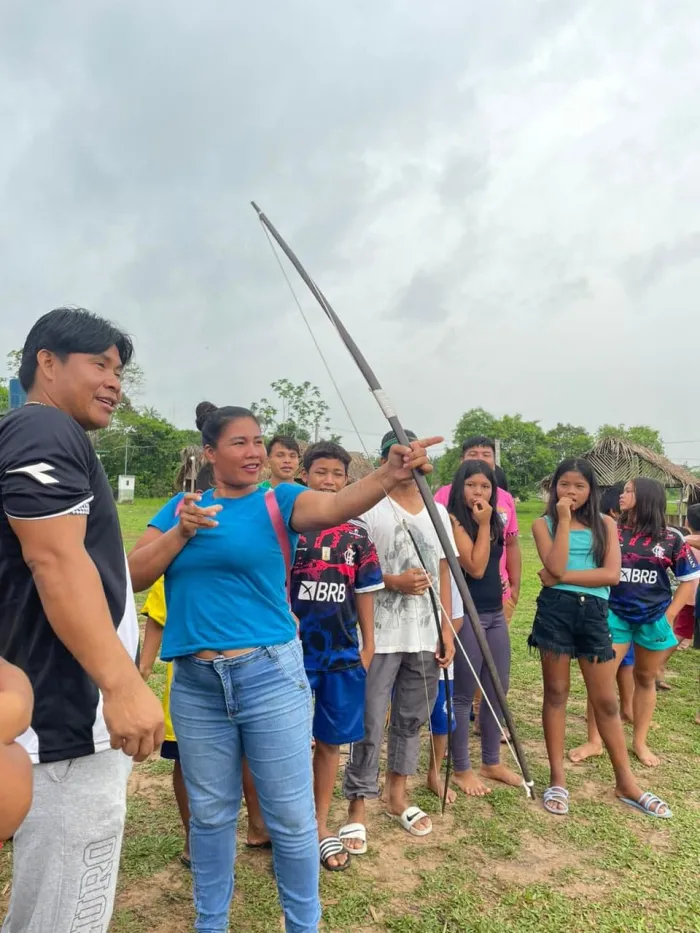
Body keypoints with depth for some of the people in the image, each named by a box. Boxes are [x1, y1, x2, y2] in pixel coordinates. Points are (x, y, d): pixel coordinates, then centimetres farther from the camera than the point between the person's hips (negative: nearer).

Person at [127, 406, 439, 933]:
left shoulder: (280, 502, -3)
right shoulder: (181, 507, 7)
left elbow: (335, 504, -24)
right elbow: (132, 577, 2)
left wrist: (391, 474, -42)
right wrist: (181, 531, -13)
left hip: (270, 675, -2)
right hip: (195, 683, 3)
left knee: (291, 816, 8)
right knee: (210, 813, 19)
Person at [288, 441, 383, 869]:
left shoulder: (358, 532, 3)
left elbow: (365, 590, 8)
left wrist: (368, 643, 7)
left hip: (342, 653, 3)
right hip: (294, 650, -2)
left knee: (331, 741, 14)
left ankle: (321, 825, 31)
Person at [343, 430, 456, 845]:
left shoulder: (438, 512, 10)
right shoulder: (370, 509, -7)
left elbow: (444, 574, 11)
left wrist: (448, 628, 6)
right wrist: (395, 582, -23)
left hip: (426, 637, 5)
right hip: (381, 636, -5)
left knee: (412, 718, 16)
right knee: (370, 723, 0)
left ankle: (397, 792, 33)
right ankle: (358, 805, 16)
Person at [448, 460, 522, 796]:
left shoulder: (495, 522, 11)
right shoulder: (454, 521, -12)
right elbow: (476, 567, -19)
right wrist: (482, 524, -16)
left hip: (496, 614, 8)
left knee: (498, 690, 15)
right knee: (464, 694, 3)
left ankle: (492, 762, 30)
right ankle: (461, 769, 17)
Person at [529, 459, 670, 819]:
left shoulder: (605, 524, 6)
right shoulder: (543, 524, 3)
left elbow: (612, 574, -7)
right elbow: (555, 567, -13)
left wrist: (563, 578, -11)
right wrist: (564, 520, -11)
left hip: (594, 613, 1)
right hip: (555, 610, -1)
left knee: (606, 701, 11)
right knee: (556, 694, 9)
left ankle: (626, 782, 24)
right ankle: (557, 779, 20)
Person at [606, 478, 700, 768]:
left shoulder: (671, 538, -4)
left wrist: (669, 615, -1)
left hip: (654, 619, 1)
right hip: (614, 615, -1)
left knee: (646, 679, 15)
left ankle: (640, 742, 30)